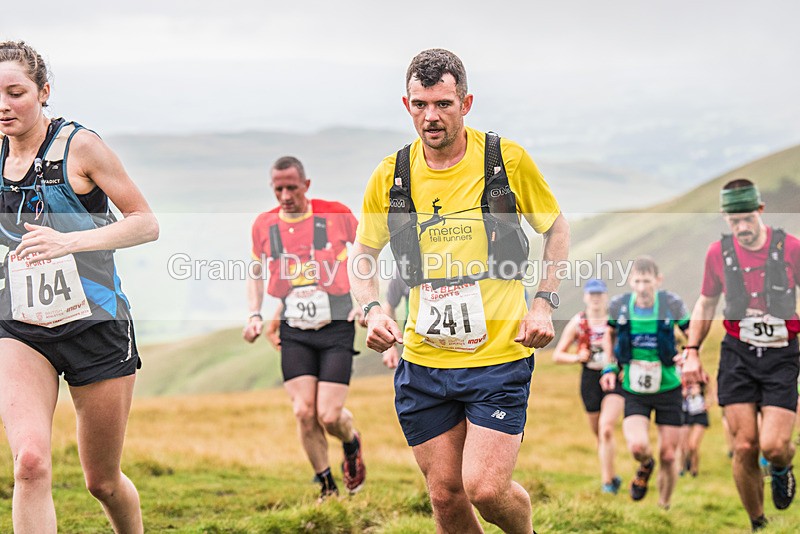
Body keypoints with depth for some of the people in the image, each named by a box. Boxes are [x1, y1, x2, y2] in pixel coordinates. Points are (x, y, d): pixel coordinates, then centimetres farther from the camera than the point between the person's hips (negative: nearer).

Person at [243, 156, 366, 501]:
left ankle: (352, 445, 27)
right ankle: (327, 487, 11)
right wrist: (255, 315, 4)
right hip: (293, 332, 2)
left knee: (329, 415, -10)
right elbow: (256, 272, 18)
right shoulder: (264, 225, 2)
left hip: (336, 329, -2)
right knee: (304, 413, -8)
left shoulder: (337, 215, -6)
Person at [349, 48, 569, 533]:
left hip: (500, 354, -3)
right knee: (445, 495, 4)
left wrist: (544, 302, -2)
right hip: (424, 360, 3)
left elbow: (557, 228, 10)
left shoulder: (508, 159, -5)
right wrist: (373, 308, -3)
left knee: (485, 489, -12)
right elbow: (363, 252, 15)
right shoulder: (391, 176, 0)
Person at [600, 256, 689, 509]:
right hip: (634, 392, 0)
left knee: (668, 456, 3)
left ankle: (664, 507, 26)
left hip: (668, 390, 0)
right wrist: (609, 367, 5)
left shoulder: (672, 304, -12)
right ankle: (645, 467, 14)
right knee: (638, 446, -23)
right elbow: (610, 333, 15)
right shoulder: (619, 306, -7)